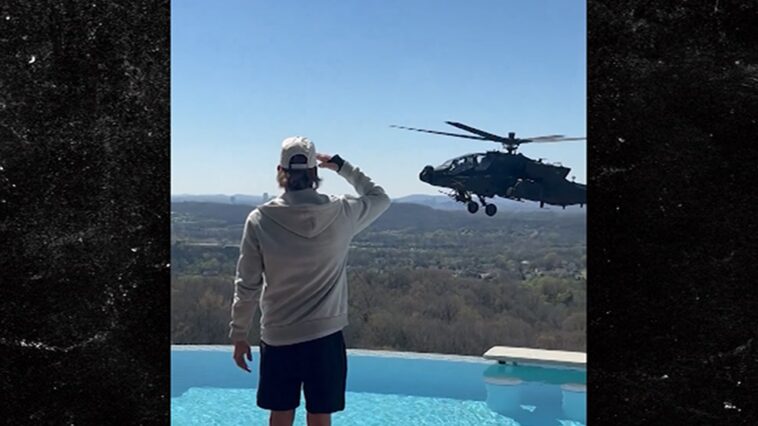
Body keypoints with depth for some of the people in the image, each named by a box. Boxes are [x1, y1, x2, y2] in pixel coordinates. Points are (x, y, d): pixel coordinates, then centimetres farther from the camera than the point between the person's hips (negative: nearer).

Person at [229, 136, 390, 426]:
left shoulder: (260, 220, -9)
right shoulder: (340, 213, -8)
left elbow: (247, 286, -5)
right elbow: (380, 198, 14)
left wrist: (238, 335, 6)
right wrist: (343, 167, 15)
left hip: (278, 337, 0)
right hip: (325, 336, 0)